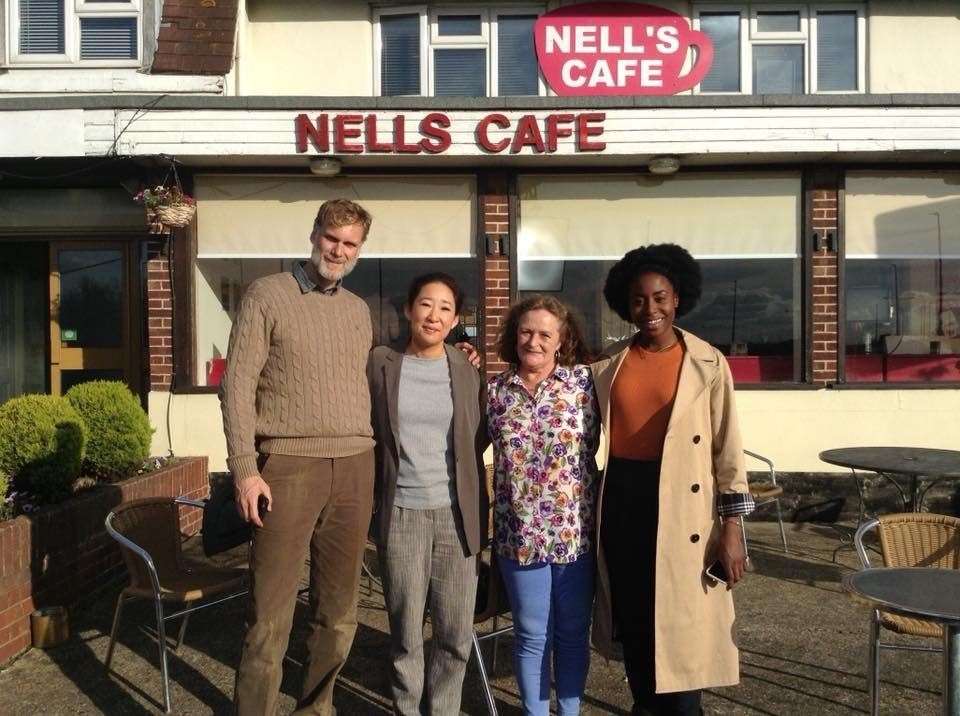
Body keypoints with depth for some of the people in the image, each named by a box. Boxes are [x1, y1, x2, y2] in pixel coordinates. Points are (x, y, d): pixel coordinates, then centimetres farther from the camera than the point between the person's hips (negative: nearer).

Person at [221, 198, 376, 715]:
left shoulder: (358, 310, 16)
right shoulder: (268, 295, 0)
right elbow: (238, 385, -6)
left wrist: (371, 458, 12)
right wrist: (245, 470, -12)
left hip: (354, 467, 5)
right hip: (289, 464, -5)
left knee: (338, 609, 13)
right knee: (270, 612, -3)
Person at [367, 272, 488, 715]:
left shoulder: (466, 370, 4)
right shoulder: (380, 363, 0)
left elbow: (479, 436, 12)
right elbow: (365, 430, 7)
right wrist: (376, 488, 4)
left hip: (455, 513, 1)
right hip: (401, 513, -1)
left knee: (456, 631, 7)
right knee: (405, 631, 8)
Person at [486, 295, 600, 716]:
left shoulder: (583, 381, -2)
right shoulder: (494, 390, 2)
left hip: (576, 531, 0)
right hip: (519, 534, 0)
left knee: (573, 633, 15)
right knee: (532, 635, 12)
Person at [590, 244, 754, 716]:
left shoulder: (707, 363, -3)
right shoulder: (609, 363, 5)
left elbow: (727, 448, -4)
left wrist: (731, 527, -7)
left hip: (680, 504, -3)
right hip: (620, 499, 3)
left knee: (680, 620, 1)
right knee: (631, 616, 14)